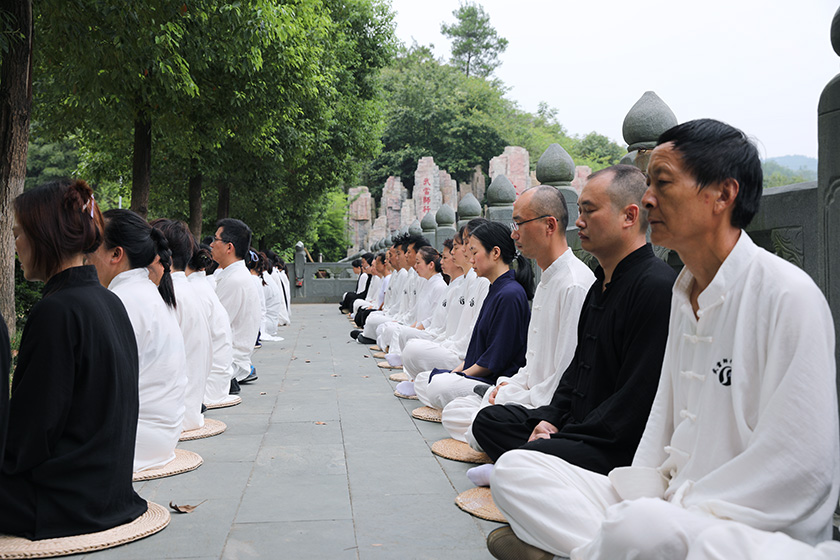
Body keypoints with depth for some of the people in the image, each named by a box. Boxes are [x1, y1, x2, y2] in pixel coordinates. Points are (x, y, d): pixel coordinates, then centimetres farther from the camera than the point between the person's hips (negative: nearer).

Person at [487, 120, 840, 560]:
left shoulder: (788, 295, -12)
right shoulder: (682, 293, 14)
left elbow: (803, 469, -17)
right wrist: (637, 494, 0)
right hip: (673, 503, 8)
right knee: (513, 469, -5)